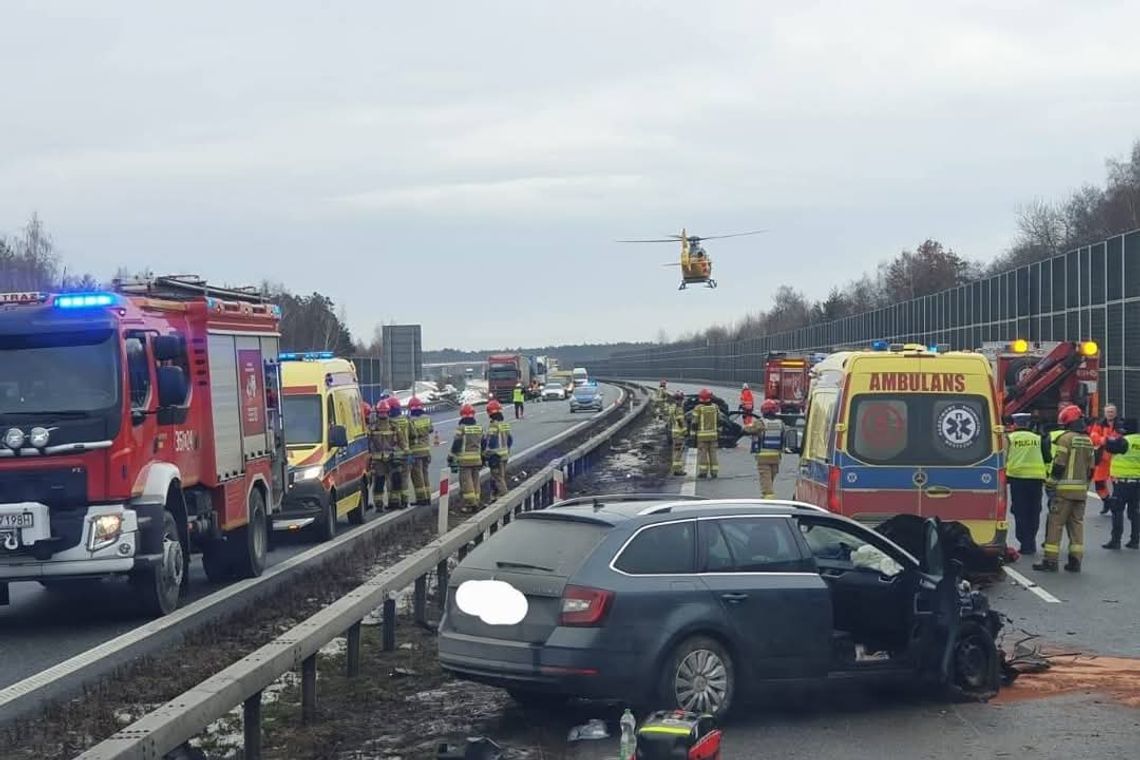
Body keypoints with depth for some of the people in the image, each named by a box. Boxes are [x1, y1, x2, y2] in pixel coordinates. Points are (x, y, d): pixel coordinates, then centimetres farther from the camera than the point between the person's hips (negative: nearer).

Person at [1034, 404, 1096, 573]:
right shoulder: (1088, 441, 12)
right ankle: (1075, 560, 8)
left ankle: (1050, 560, -4)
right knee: (1077, 524, 10)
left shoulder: (1065, 438, -10)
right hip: (1081, 490, 7)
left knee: (1055, 524, -3)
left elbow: (1059, 465, -14)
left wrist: (1050, 485, -7)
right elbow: (1091, 467, 15)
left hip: (1064, 489, -7)